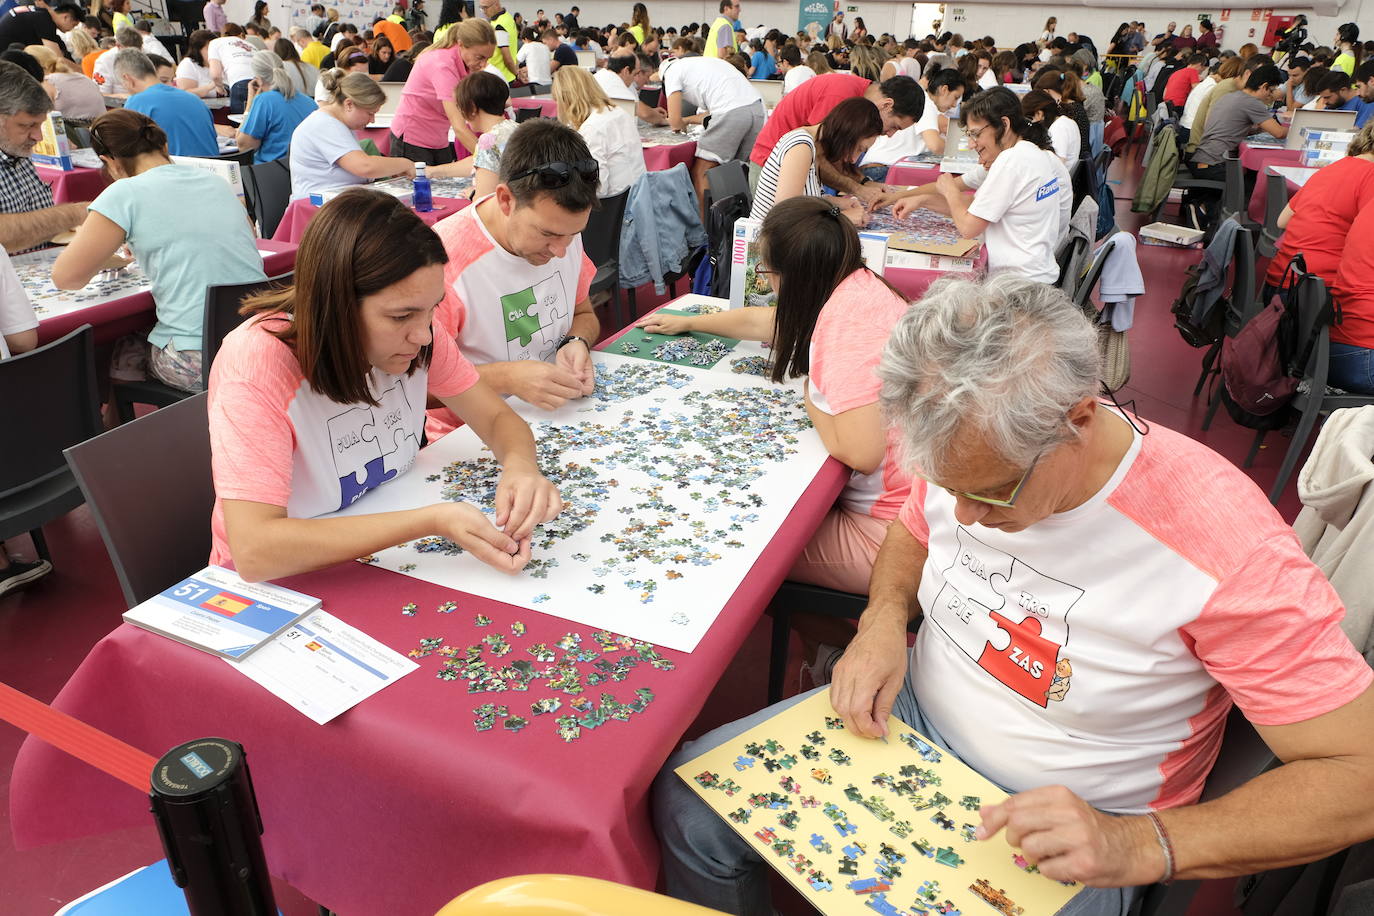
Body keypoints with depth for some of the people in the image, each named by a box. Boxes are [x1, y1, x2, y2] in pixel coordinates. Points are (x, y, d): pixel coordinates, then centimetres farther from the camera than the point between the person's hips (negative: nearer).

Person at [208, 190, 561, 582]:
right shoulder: (257, 364, -25)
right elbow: (254, 550, -33)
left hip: (389, 559, 4)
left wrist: (519, 465, -25)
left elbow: (498, 418, -2)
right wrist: (432, 520, -35)